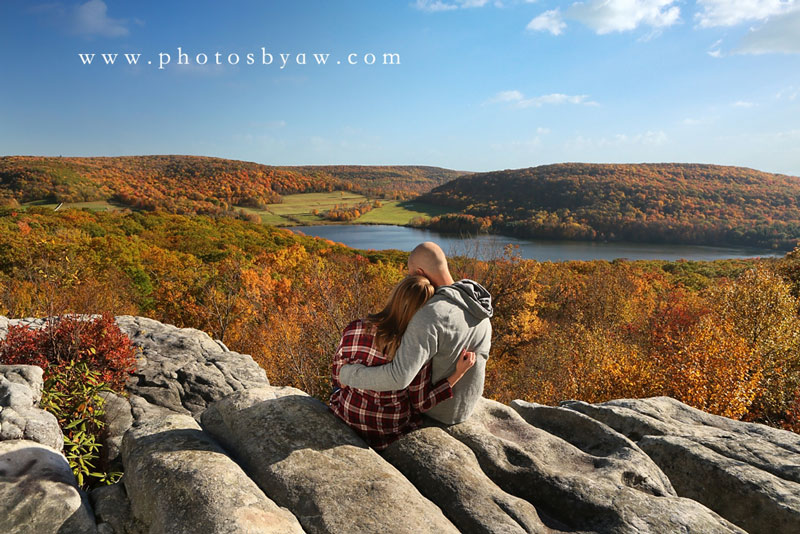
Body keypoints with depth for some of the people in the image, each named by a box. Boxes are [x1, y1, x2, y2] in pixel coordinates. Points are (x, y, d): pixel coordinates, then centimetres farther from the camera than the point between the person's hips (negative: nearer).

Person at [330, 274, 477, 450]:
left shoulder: (354, 331, -21)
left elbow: (339, 378, -6)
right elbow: (421, 404, -14)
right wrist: (458, 374, -15)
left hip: (349, 417, 1)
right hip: (393, 429, -1)